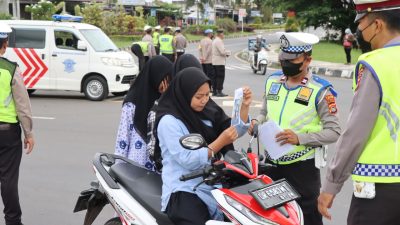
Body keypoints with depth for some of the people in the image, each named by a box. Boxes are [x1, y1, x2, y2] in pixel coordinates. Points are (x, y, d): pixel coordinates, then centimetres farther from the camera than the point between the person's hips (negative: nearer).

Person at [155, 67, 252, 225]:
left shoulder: (206, 110, 6)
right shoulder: (169, 121, -12)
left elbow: (235, 131, 9)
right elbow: (188, 161, -18)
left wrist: (244, 107, -6)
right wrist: (220, 142, -22)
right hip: (184, 191, -6)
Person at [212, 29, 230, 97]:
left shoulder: (215, 40, 18)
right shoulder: (219, 41, -15)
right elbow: (222, 51, -21)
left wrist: (226, 53, 10)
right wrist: (228, 53, -3)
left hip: (215, 62, 10)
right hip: (219, 62, -10)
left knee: (216, 76, 12)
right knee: (221, 77, -8)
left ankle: (215, 92, 13)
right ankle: (219, 92, -10)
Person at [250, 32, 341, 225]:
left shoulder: (320, 90, -12)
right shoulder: (273, 81, 7)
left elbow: (334, 132, -14)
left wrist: (300, 138, -26)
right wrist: (257, 123, -2)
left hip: (303, 165, -6)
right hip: (271, 162, 6)